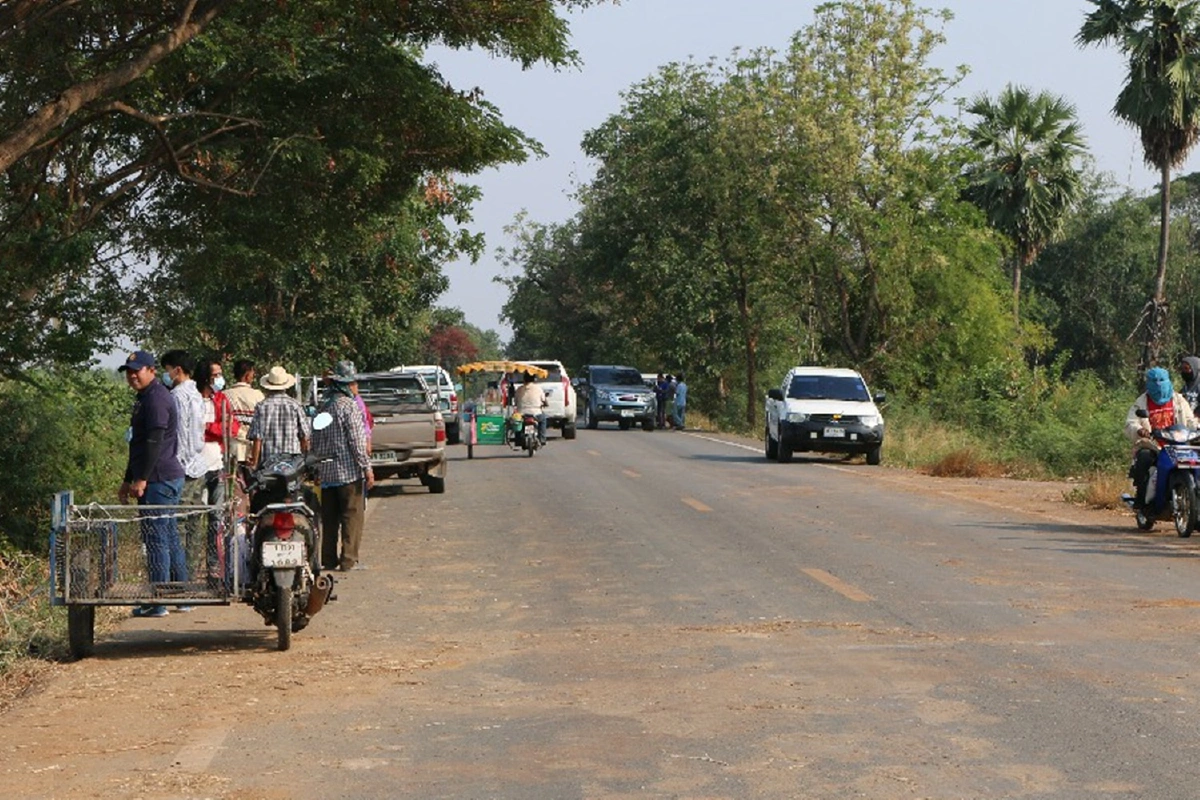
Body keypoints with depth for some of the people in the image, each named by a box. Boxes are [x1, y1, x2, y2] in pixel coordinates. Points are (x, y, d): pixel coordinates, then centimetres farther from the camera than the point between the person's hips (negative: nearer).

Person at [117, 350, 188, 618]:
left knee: (156, 540, -9)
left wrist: (141, 479, -20)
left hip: (159, 480, -11)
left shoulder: (156, 398, -13)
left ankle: (157, 603, -8)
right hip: (168, 478, 11)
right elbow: (139, 443, 26)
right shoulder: (145, 398, 21)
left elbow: (154, 441, -20)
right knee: (170, 538, 14)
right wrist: (128, 480, 26)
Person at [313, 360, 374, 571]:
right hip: (349, 470, -7)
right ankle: (349, 560, -5)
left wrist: (315, 466, 22)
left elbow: (314, 440, 14)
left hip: (325, 472, 7)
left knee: (329, 517, 12)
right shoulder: (349, 405, -12)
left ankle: (328, 559, 13)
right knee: (352, 515, -2)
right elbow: (356, 441, -15)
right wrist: (367, 468, -12)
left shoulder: (322, 406, 9)